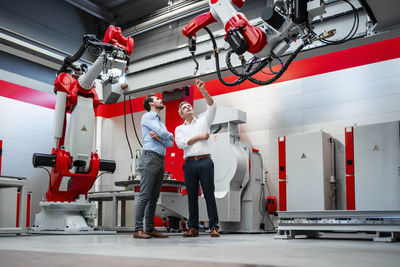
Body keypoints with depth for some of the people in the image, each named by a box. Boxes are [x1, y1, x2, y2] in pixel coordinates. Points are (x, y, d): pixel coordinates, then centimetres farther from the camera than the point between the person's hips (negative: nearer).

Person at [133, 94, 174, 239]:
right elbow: (164, 134, -11)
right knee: (145, 195, -12)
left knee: (154, 197, 6)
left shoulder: (160, 122, 27)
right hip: (150, 157, -8)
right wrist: (169, 135, 11)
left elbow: (170, 143, 15)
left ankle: (150, 229, 8)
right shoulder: (147, 117, 3)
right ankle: (138, 229, -11)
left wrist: (158, 138, -4)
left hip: (160, 160, 8)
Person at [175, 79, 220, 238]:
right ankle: (193, 228, 7)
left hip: (205, 161, -1)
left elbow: (212, 107, 2)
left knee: (209, 194, -5)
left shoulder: (203, 121, 17)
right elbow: (181, 143, -1)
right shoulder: (179, 129, 18)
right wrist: (200, 137, -3)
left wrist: (203, 91, -9)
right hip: (189, 163, 2)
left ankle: (214, 227, -3)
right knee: (192, 196, 2)